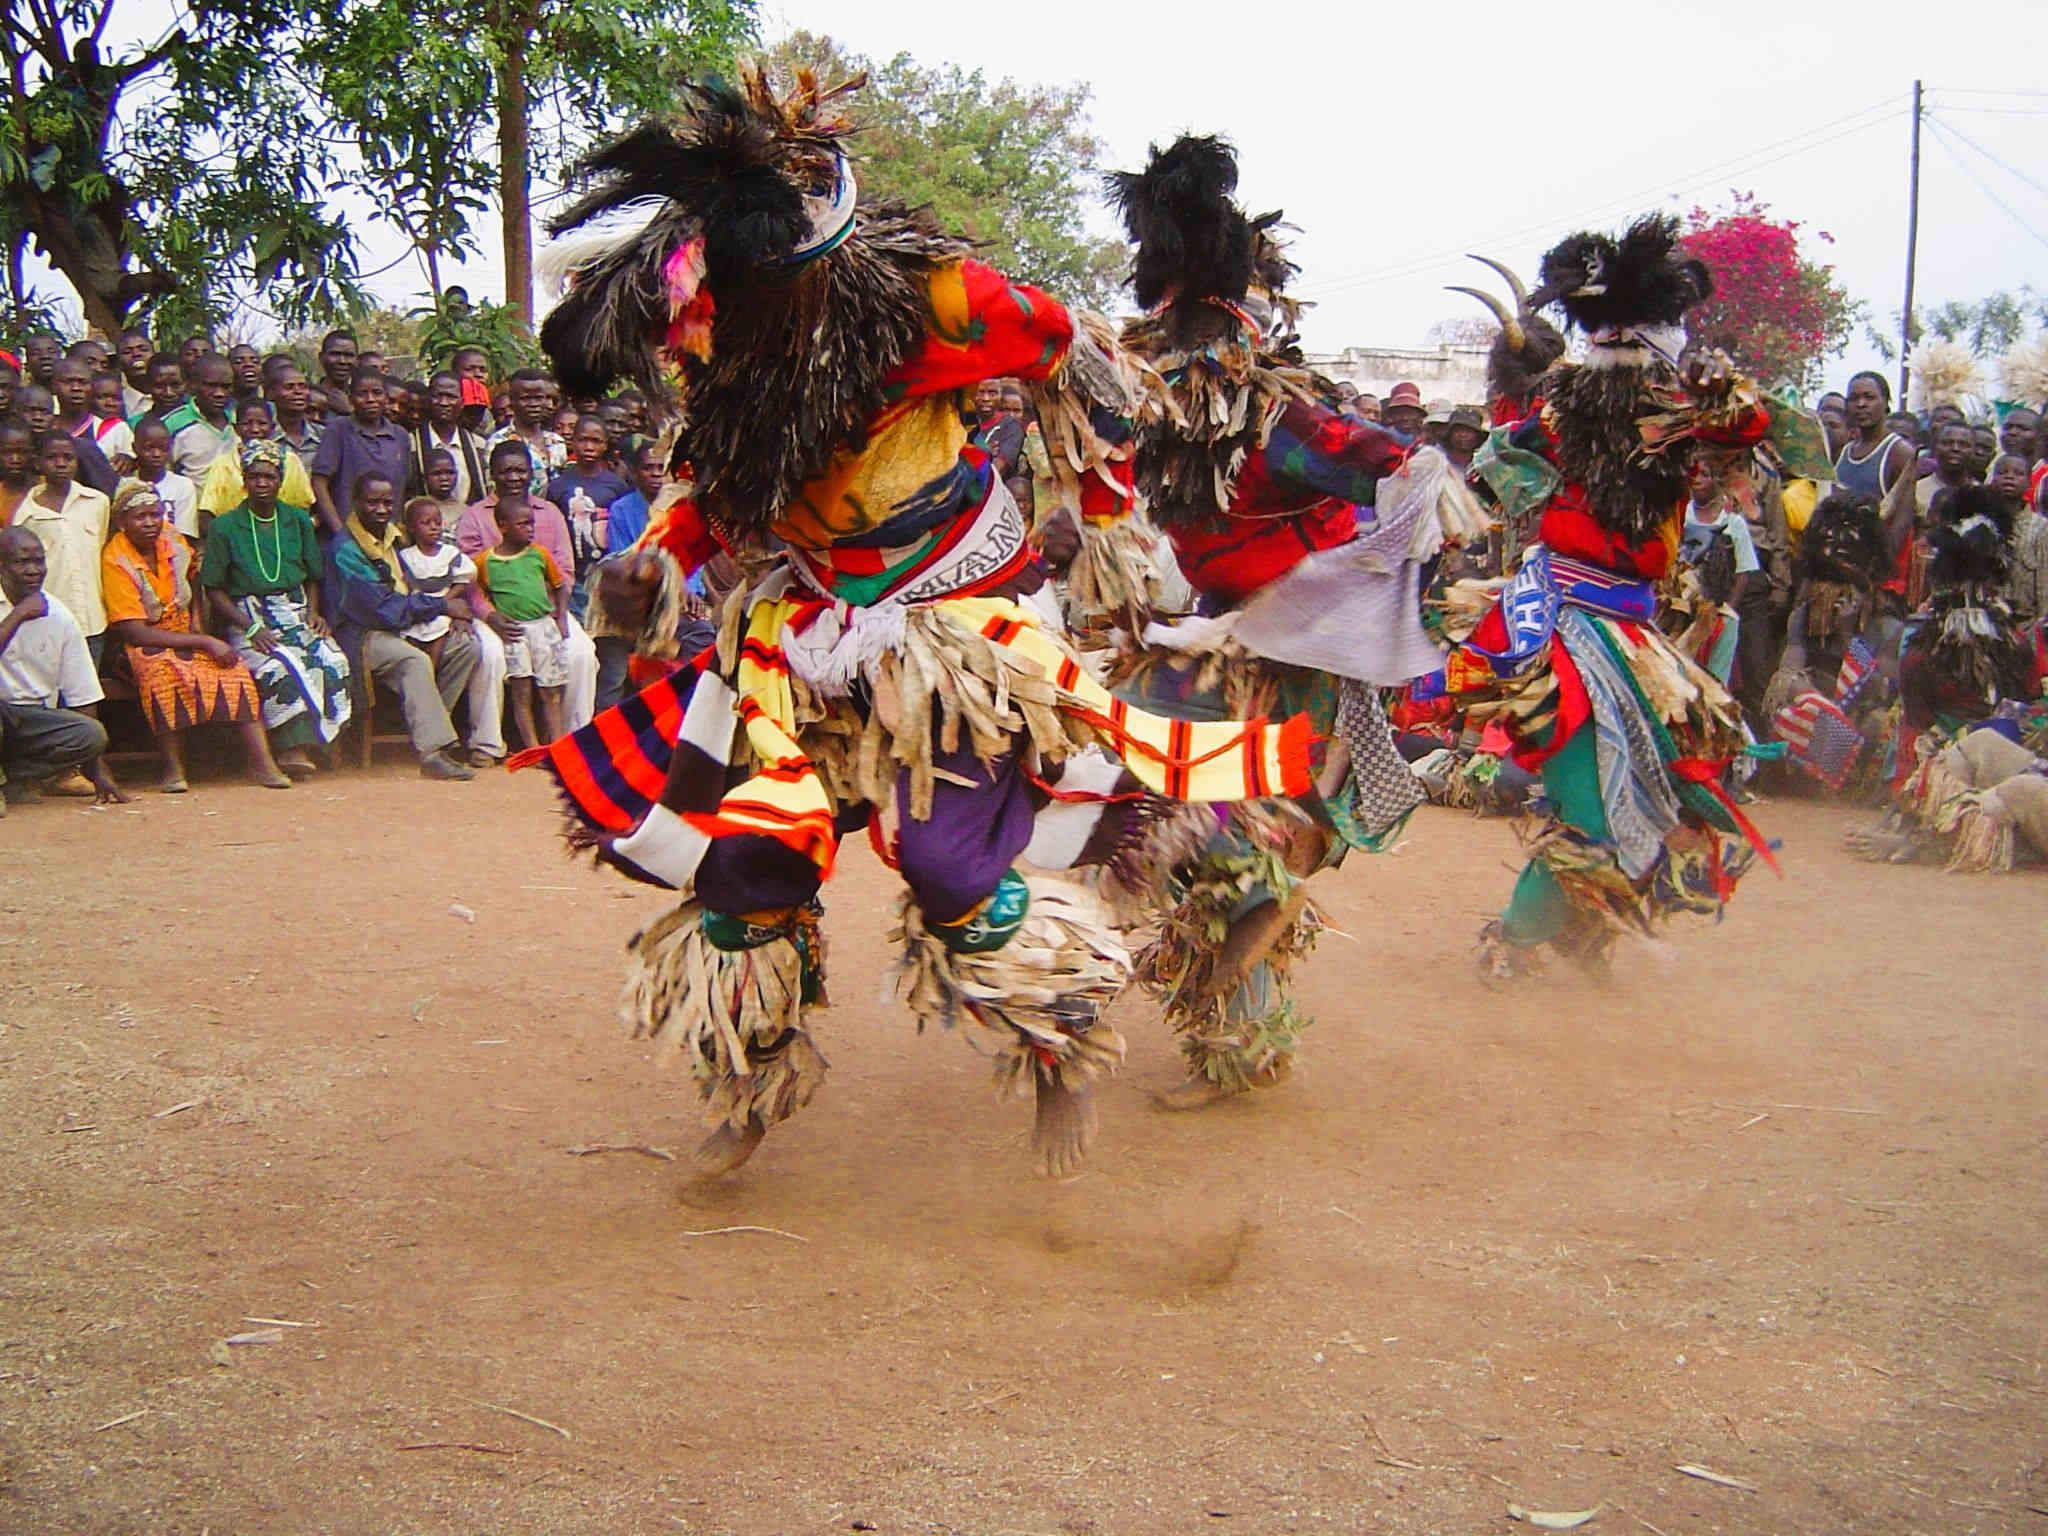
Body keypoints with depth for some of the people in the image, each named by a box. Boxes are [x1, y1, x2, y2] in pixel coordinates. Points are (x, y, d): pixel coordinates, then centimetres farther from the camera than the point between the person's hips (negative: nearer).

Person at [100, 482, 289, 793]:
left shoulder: (172, 539, 1)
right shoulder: (115, 561, -17)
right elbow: (135, 632, -21)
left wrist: (198, 626, 6)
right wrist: (205, 643, -23)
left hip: (184, 634, 6)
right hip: (140, 646, -6)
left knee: (234, 668, -20)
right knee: (164, 670, -38)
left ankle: (262, 763, -26)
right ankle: (173, 768, -31)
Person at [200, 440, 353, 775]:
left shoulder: (299, 521, 14)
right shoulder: (225, 527, 3)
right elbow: (214, 590, 1)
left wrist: (314, 613, 1)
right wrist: (251, 628, -12)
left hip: (297, 613, 3)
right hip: (247, 618, -3)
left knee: (332, 660, -28)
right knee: (281, 664, -35)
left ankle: (308, 744, -25)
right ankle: (293, 747, -35)